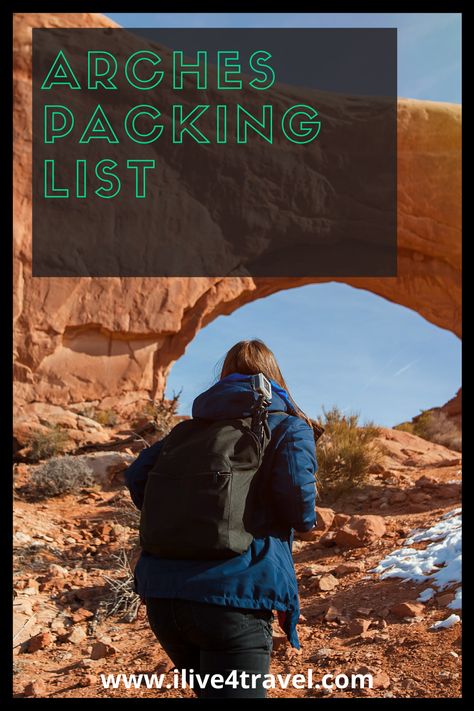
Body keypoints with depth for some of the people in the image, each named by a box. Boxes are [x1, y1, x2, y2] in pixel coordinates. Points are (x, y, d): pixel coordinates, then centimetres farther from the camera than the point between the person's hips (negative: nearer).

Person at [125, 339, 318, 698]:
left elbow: (137, 474, 11)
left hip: (161, 596, 6)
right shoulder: (289, 427, 7)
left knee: (213, 690, 27)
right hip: (233, 597, -6)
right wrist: (305, 519, 12)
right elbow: (297, 493, -10)